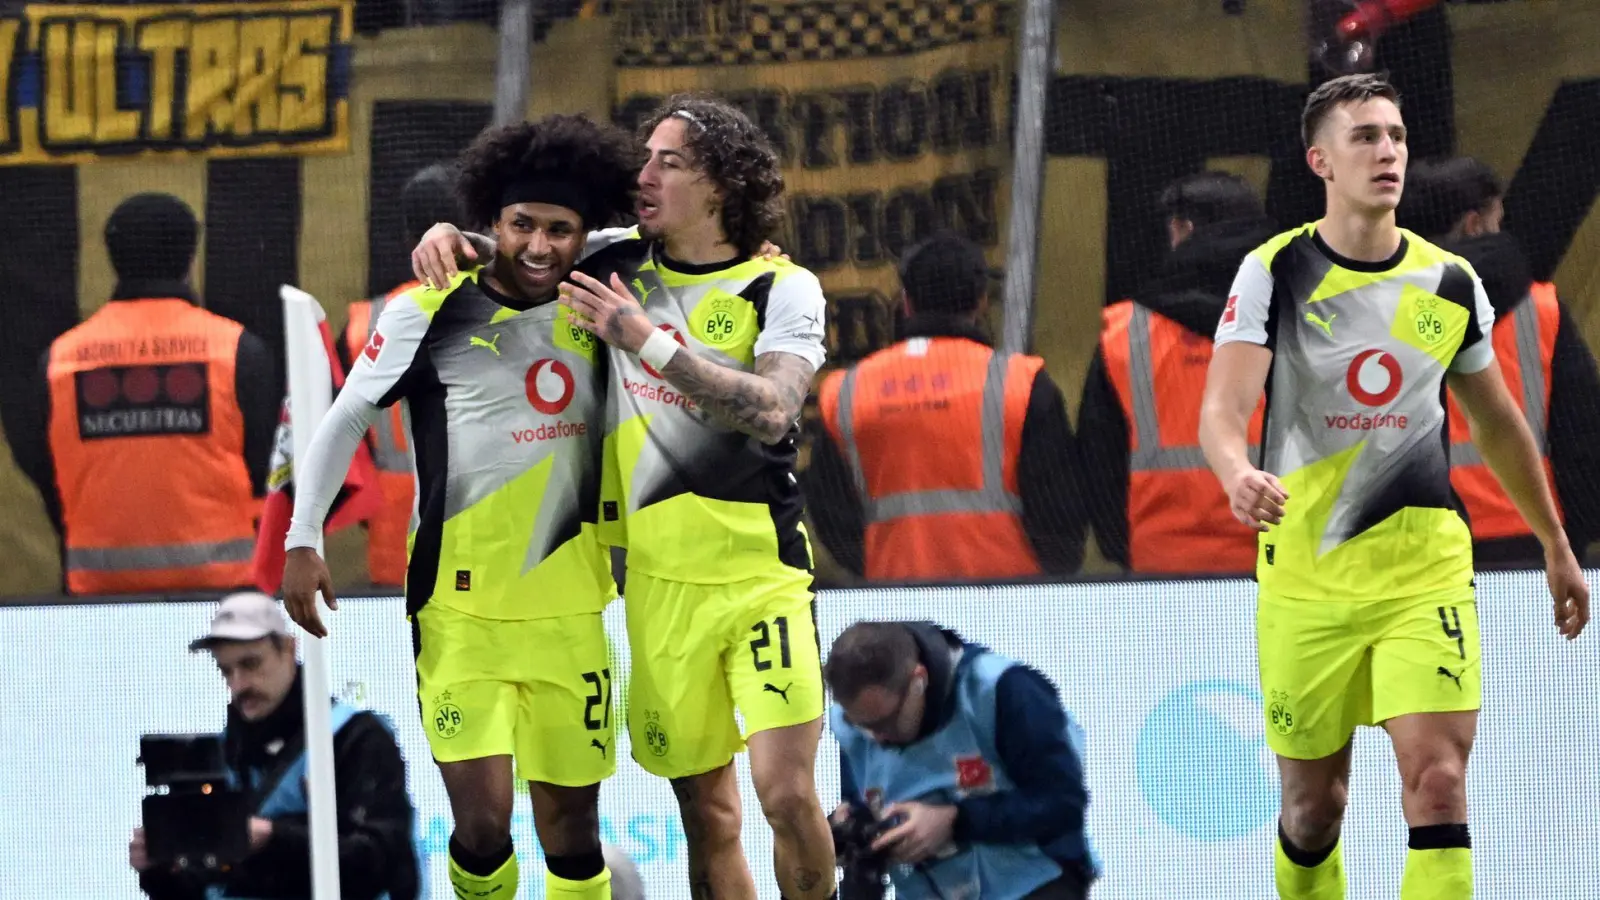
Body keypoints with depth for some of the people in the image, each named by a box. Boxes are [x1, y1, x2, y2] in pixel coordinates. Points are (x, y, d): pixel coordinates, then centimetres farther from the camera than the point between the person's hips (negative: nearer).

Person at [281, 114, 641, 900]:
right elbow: (346, 421, 3)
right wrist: (302, 540, -2)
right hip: (461, 608, -3)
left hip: (567, 611, 3)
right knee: (482, 820, -12)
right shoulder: (428, 315, -4)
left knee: (571, 822, 6)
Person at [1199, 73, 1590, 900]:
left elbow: (1498, 425, 19)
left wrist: (1556, 547, 25)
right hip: (1305, 575, -1)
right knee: (1312, 804, 7)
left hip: (1425, 566, 1)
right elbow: (1222, 409, -18)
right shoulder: (1274, 274, -6)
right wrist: (1240, 476, -41)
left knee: (1437, 779, -16)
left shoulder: (1451, 284, 4)